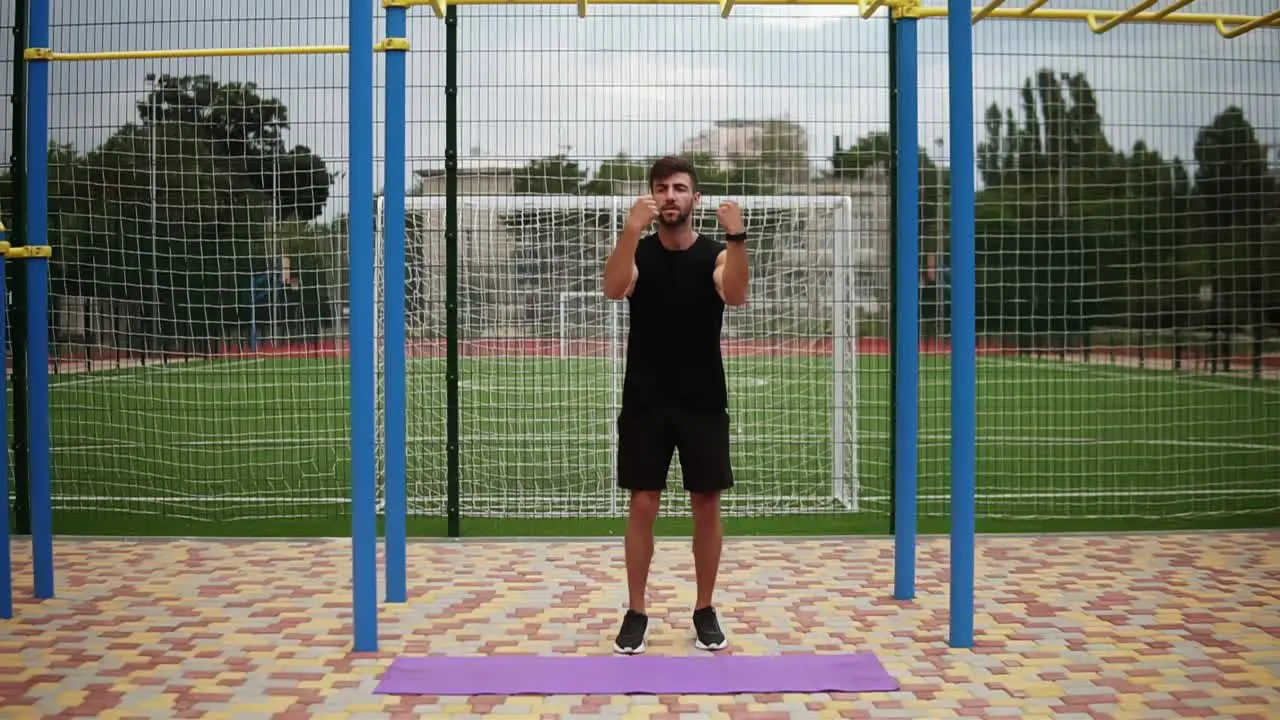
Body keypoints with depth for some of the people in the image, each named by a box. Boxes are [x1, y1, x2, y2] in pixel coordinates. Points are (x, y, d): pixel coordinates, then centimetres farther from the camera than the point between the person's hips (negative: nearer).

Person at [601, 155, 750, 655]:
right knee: (643, 505, 2)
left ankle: (705, 610, 19)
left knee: (706, 504, 5)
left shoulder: (715, 254, -2)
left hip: (703, 400, 0)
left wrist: (737, 238, -39)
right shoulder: (638, 253, -1)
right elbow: (613, 289, -24)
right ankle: (636, 612, 14)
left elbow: (735, 295, -23)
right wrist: (632, 229, -39)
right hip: (645, 400, 0)